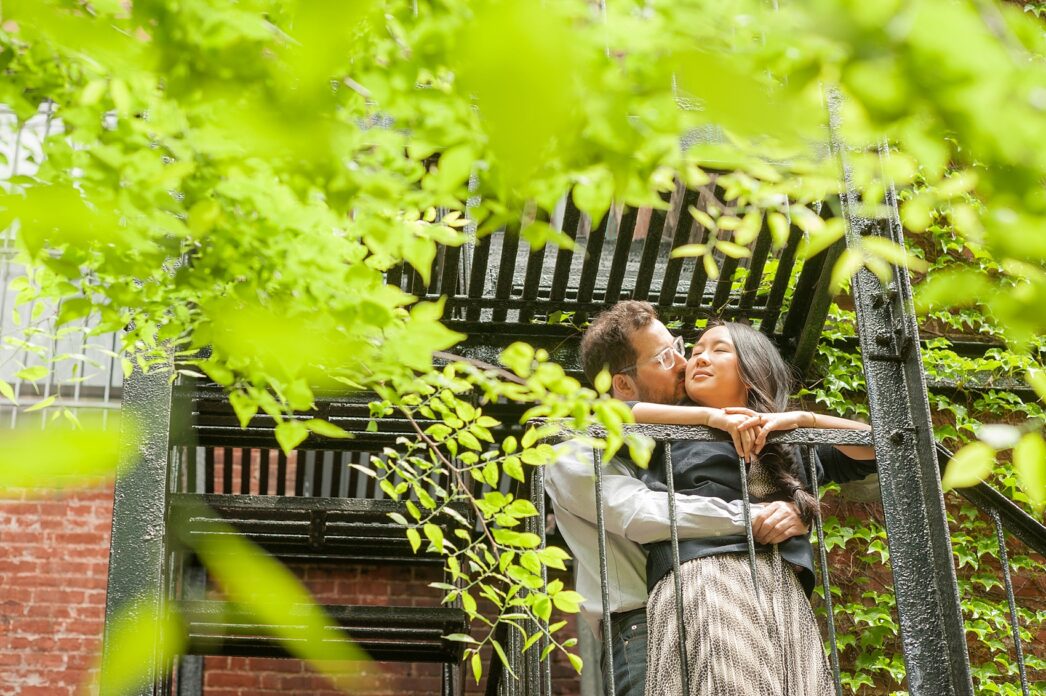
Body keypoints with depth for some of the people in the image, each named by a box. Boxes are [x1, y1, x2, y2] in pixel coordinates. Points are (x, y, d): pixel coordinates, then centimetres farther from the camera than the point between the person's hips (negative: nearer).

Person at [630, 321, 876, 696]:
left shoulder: (791, 445, 30)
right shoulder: (675, 432, 21)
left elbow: (875, 444, 23)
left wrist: (802, 419, 9)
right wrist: (712, 416, 1)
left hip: (784, 595, 3)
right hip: (704, 581, -3)